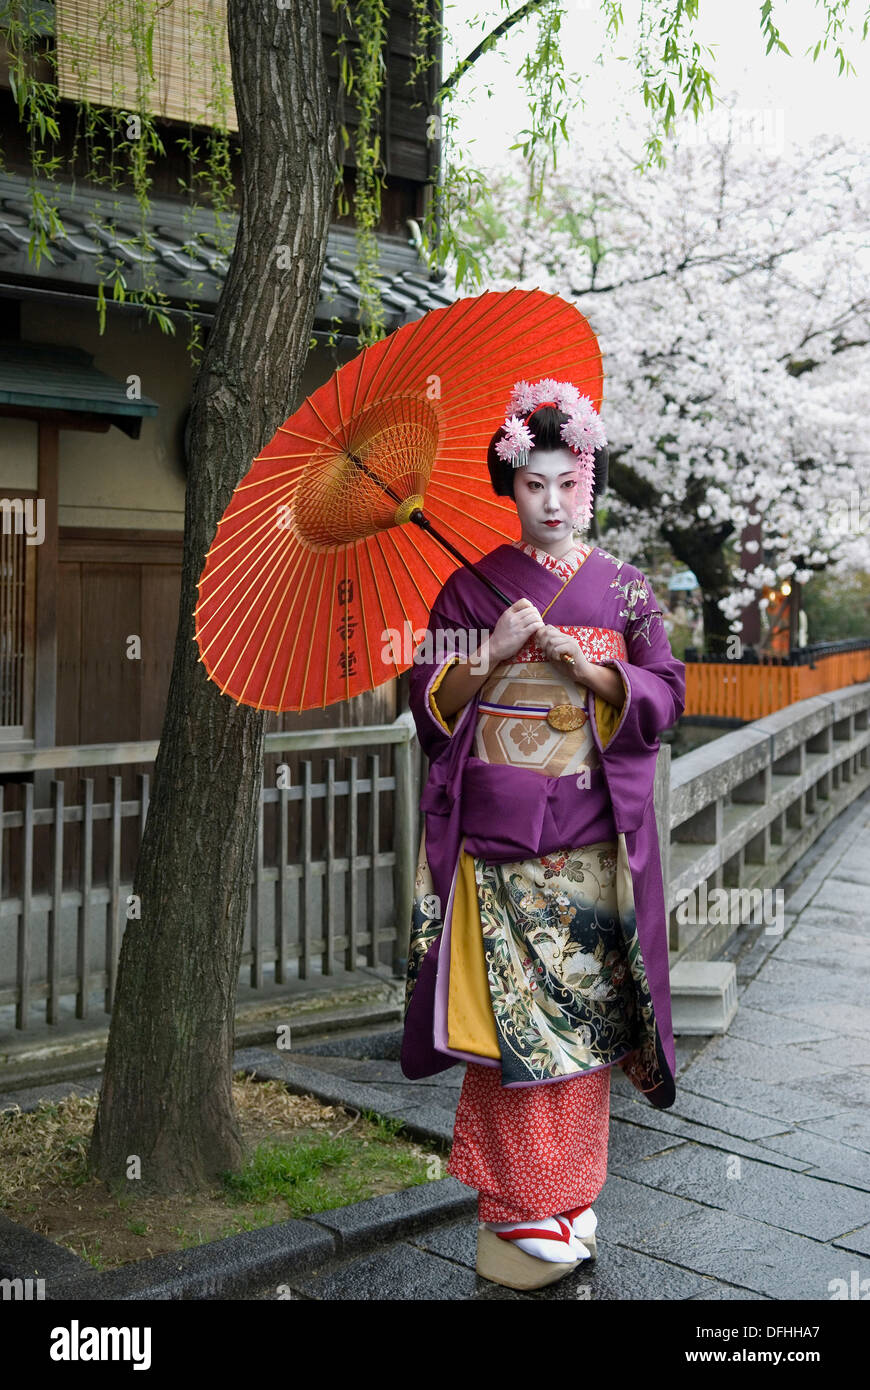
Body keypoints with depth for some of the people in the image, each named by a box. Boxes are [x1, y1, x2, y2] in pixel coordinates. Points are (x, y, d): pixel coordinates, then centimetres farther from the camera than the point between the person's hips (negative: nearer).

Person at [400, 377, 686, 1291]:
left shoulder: (625, 588, 9)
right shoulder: (473, 585, 6)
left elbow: (665, 694, 2)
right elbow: (431, 700, 3)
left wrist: (582, 666, -13)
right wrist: (494, 654, -14)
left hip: (591, 838, 1)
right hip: (497, 835, -1)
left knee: (581, 1008, 4)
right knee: (510, 1008, -3)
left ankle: (567, 1194, 20)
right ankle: (520, 1209, 9)